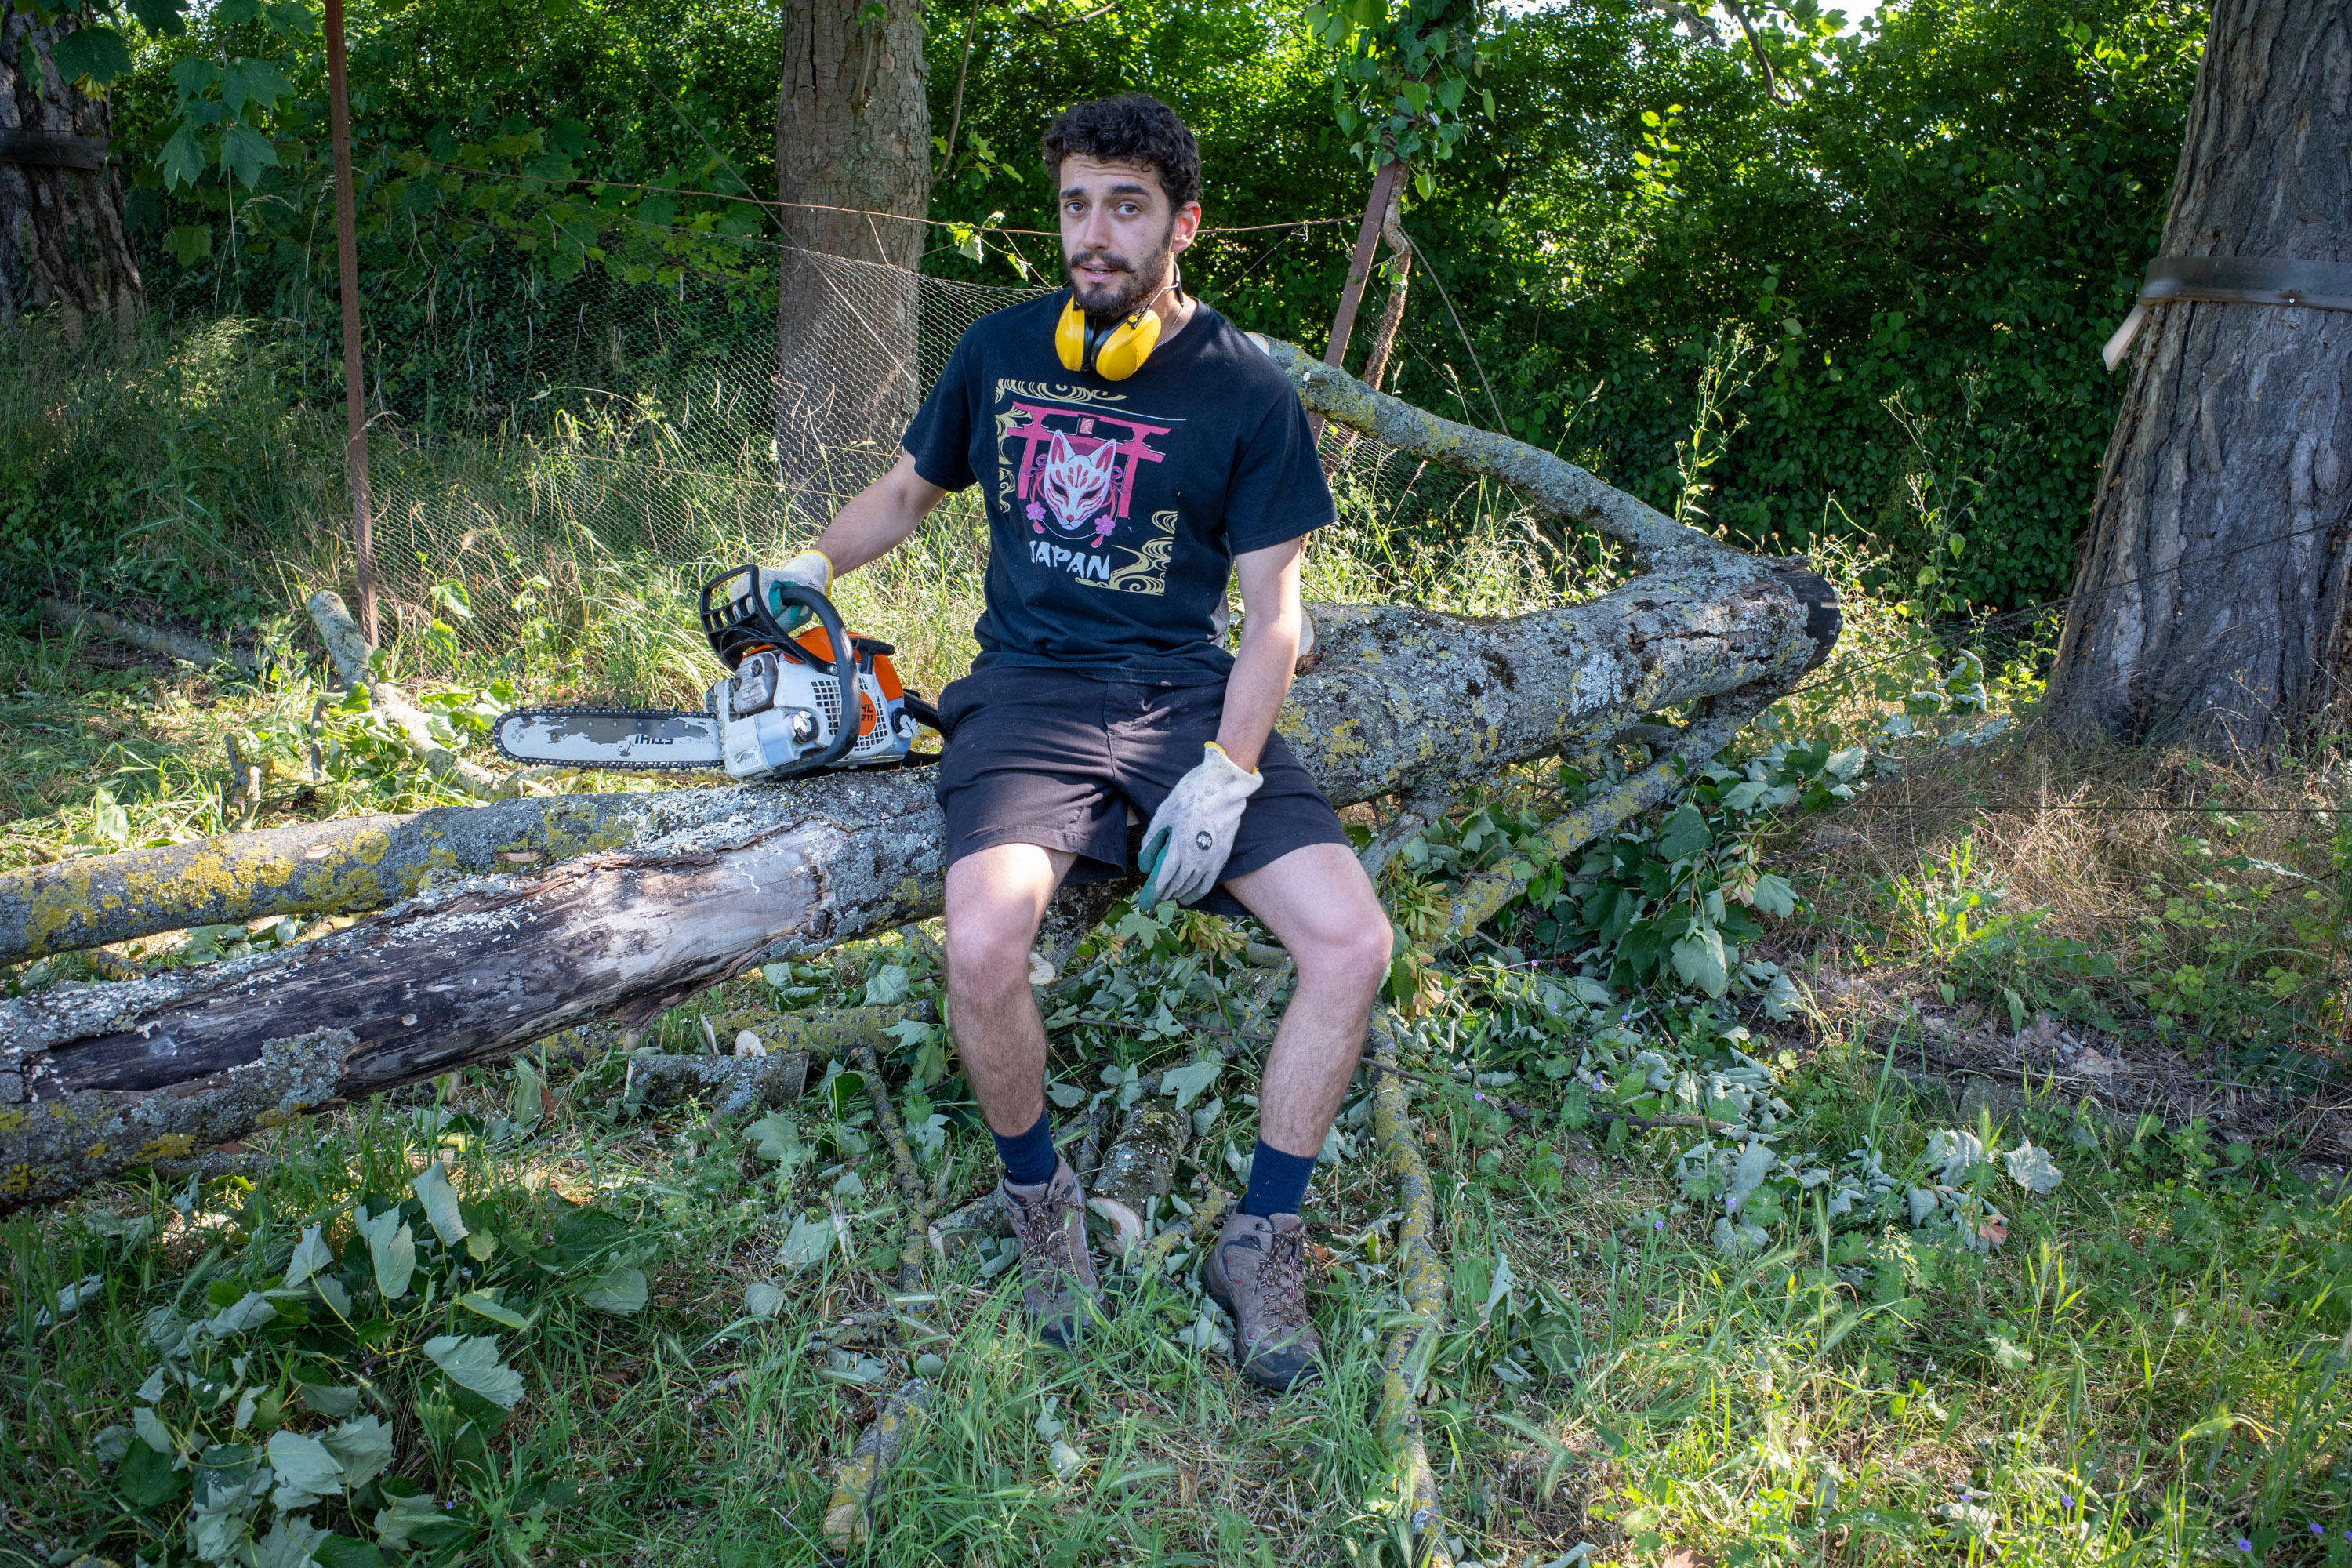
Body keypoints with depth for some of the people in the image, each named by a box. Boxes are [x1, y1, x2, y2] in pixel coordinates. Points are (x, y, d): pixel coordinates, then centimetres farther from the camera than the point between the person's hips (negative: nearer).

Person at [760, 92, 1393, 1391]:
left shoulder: (1244, 391, 0)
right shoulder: (1001, 349, 8)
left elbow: (1270, 615, 0)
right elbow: (908, 491, 24)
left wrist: (1225, 776, -13)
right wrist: (806, 570, 7)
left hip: (1190, 699, 0)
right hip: (1032, 696, 0)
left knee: (1351, 941, -20)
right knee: (982, 948, -29)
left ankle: (1264, 1239, 1)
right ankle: (1038, 1191, 2)